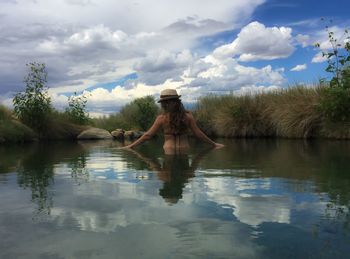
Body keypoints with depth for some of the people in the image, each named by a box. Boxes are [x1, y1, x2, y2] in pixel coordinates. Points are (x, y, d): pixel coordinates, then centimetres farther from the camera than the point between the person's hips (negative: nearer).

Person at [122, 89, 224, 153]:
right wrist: (214, 144, 12)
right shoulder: (188, 116, -3)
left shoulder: (162, 118, -7)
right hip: (184, 151, 2)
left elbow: (148, 135, -3)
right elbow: (198, 134, 0)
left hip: (169, 150, -2)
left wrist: (131, 146, 6)